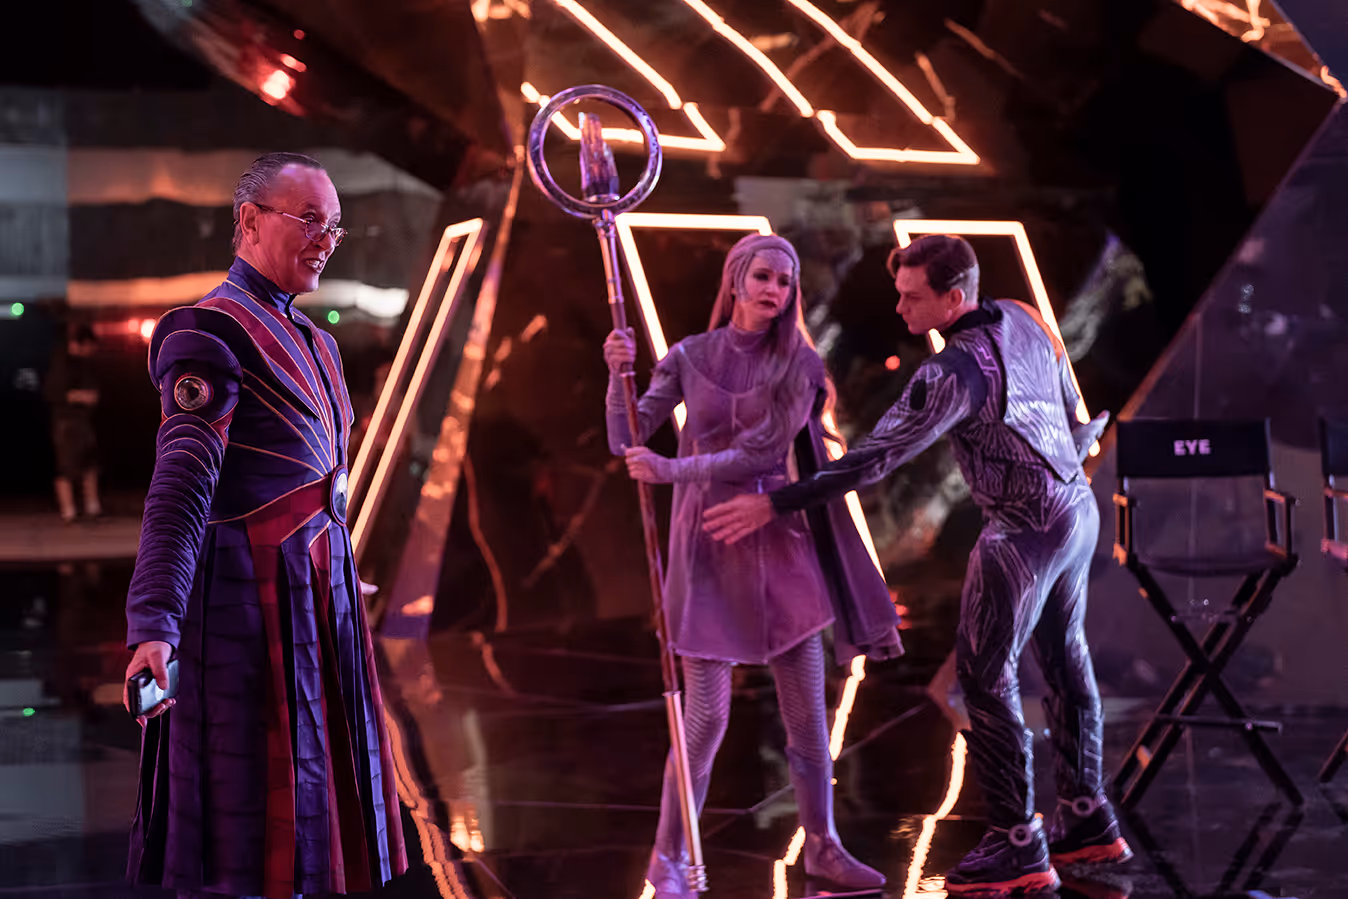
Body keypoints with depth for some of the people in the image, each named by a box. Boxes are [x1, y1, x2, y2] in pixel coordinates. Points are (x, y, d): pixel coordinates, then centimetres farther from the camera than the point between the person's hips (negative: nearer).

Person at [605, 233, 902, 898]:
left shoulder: (800, 365, 0)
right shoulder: (689, 357, 2)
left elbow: (762, 451, -11)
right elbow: (625, 442, -2)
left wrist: (672, 470, -17)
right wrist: (618, 375, -17)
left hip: (776, 540, 2)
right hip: (705, 540, -2)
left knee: (808, 710, 4)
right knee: (706, 717, -7)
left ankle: (821, 845, 20)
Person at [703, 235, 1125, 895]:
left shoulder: (954, 373, -25)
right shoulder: (1024, 321, 1)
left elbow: (875, 459, -27)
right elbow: (1075, 419, 12)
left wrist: (775, 505, -25)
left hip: (1026, 532, -9)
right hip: (1078, 506, 9)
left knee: (984, 677, -2)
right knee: (1063, 659, 18)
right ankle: (1087, 819, 27)